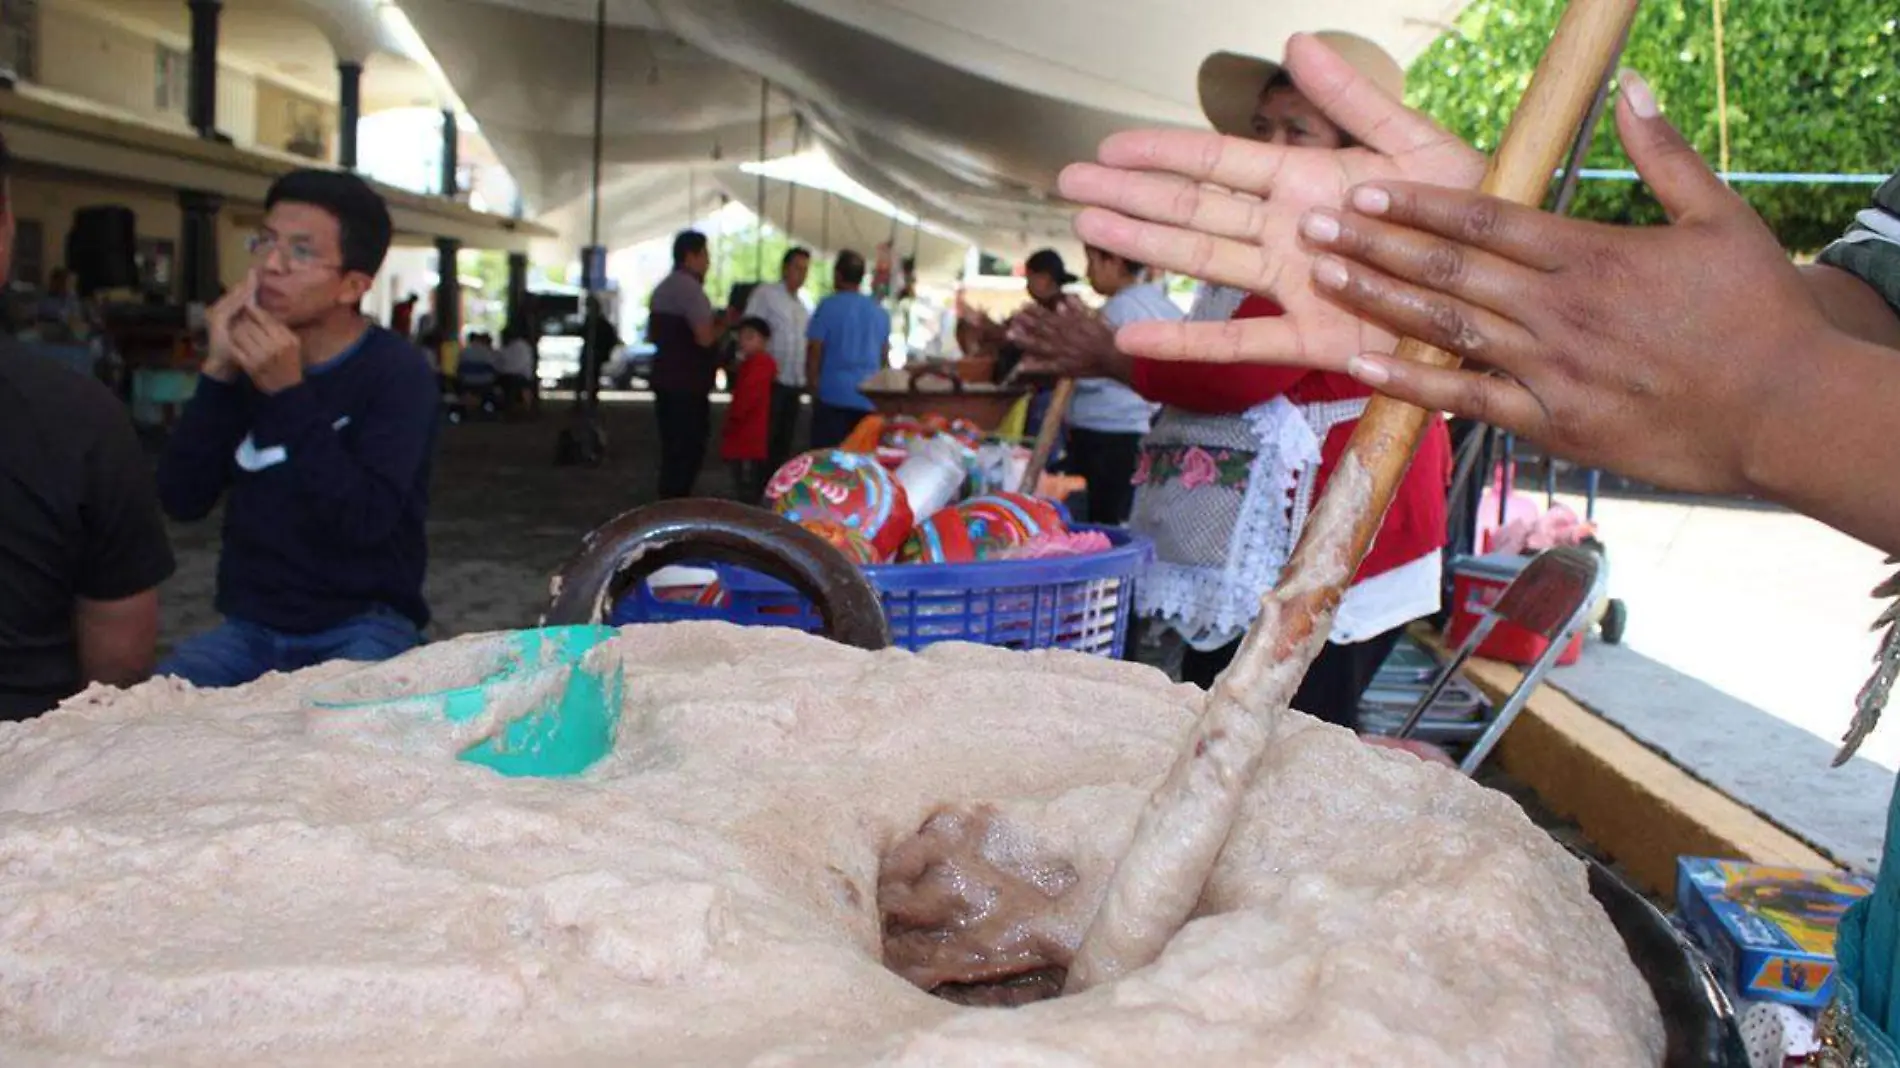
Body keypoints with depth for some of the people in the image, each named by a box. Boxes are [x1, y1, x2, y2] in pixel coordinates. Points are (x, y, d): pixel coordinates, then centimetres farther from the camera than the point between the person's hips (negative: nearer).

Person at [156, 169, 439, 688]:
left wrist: (289, 394, -25)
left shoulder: (397, 371, -9)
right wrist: (218, 373, -12)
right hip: (250, 627, 5)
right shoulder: (248, 357, 8)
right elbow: (182, 500, -3)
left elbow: (365, 520, -22)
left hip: (363, 627, -5)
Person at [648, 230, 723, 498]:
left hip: (665, 380, 10)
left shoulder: (663, 287, 17)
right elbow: (705, 338, -23)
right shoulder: (690, 288, -15)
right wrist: (724, 323, -6)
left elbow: (652, 335, 25)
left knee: (672, 448, 14)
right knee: (688, 450, -4)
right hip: (688, 385, -9)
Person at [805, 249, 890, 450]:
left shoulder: (828, 306, -4)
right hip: (869, 398, 4)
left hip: (833, 394, -4)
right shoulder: (881, 312, 11)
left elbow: (814, 351, -5)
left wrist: (814, 388, 8)